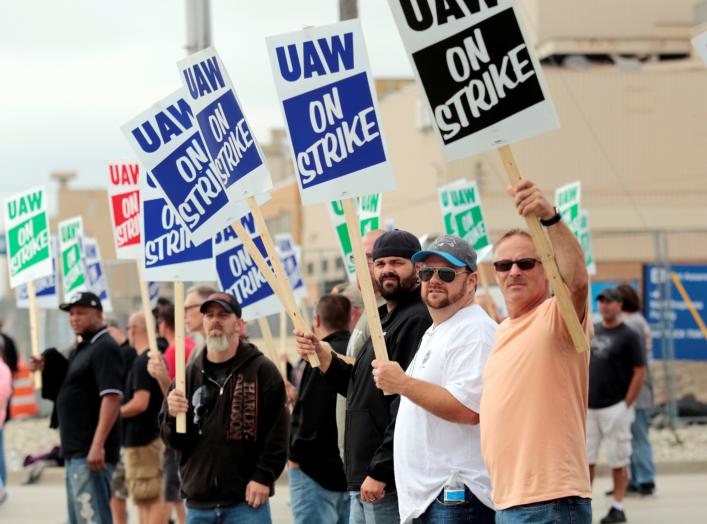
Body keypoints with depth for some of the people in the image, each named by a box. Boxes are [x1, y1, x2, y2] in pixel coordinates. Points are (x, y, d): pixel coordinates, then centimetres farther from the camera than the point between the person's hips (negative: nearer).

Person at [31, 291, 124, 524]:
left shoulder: (104, 348, -12)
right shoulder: (79, 349, 19)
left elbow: (112, 397, -22)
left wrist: (98, 445, -28)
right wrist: (45, 369, 10)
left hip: (90, 453, -11)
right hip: (74, 451, 11)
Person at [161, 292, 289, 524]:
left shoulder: (262, 370, -2)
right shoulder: (190, 374, 12)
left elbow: (277, 431, -5)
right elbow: (173, 440, 12)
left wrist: (264, 476, -11)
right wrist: (173, 416, -9)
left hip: (247, 501, -5)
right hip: (199, 501, 5)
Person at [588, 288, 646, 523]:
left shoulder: (629, 336, -4)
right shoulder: (591, 331, 13)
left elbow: (640, 372, -7)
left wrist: (626, 405, -11)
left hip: (614, 408, -6)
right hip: (588, 407, 6)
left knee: (618, 460, 0)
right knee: (585, 458, 5)